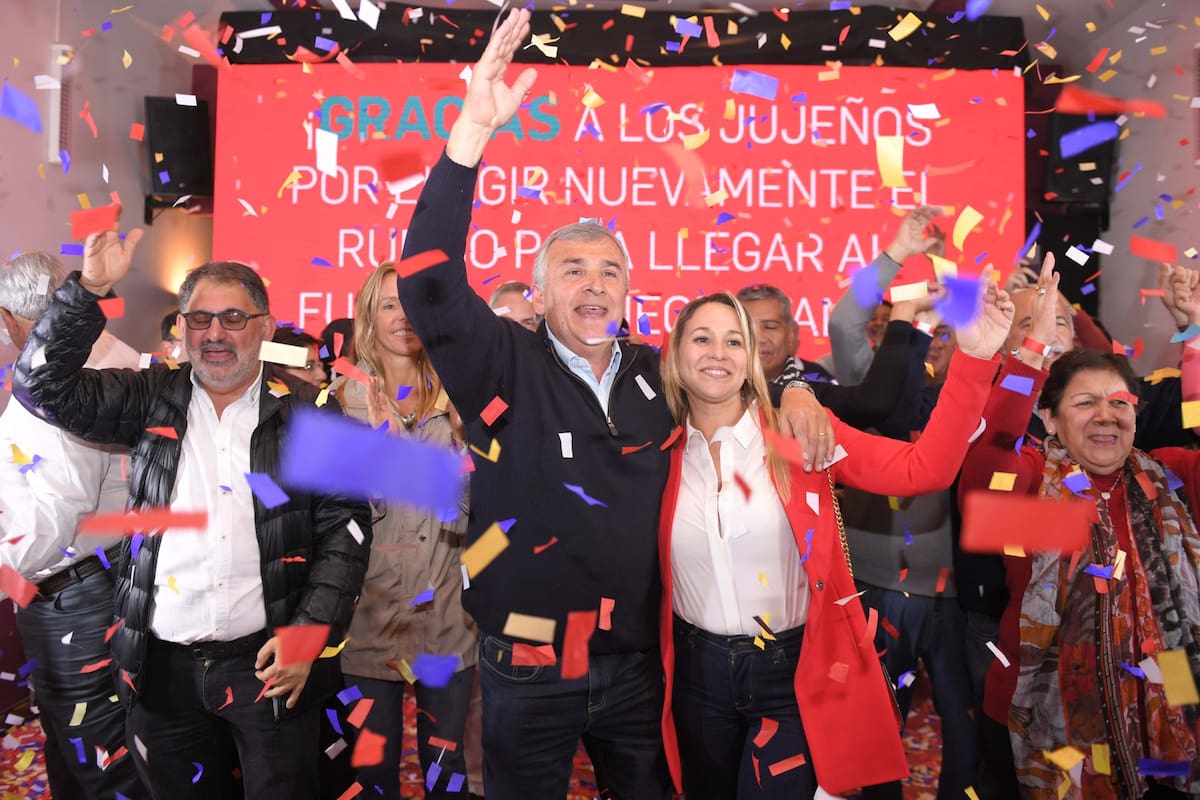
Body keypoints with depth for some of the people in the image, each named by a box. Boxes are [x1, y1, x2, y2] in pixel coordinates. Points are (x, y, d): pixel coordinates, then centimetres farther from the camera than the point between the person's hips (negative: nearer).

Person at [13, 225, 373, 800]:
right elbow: (44, 385, -2)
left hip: (269, 662, -2)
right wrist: (90, 290, -12)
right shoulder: (151, 399, 4)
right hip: (160, 665, 3)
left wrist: (308, 633, -10)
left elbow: (344, 529, -4)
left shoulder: (306, 413, -3)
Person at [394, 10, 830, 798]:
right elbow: (430, 284, -26)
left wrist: (792, 392, -6)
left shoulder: (658, 374, -1)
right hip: (529, 670, -3)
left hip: (636, 663, 3)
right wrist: (474, 128, -32)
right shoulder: (505, 367, -12)